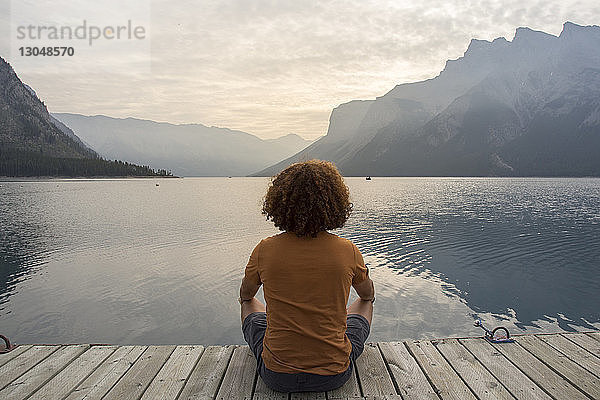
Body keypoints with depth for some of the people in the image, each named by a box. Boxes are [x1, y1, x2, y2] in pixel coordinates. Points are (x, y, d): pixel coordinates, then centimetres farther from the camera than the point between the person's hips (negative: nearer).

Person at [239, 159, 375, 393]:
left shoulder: (265, 250, -14)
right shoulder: (348, 251, -14)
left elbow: (245, 294, 8)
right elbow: (368, 294, 9)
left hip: (277, 377, 0)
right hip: (334, 376, 1)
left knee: (250, 304, 27)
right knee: (364, 303, 27)